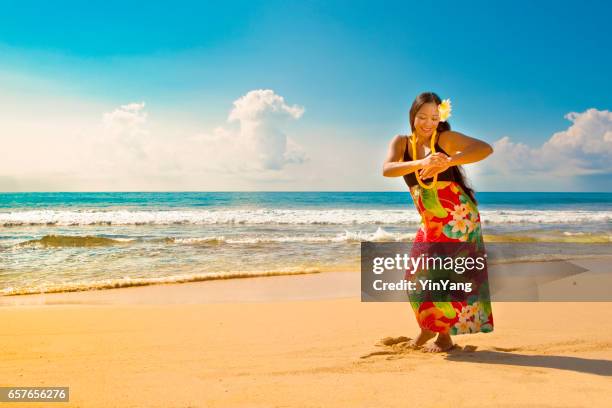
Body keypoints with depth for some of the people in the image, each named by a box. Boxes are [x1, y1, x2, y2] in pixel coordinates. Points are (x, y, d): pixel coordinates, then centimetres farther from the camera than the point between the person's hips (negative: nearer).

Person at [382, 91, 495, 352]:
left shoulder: (445, 138, -8)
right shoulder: (401, 142, 3)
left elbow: (486, 148, -20)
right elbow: (387, 169, -16)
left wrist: (448, 162, -34)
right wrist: (421, 163, -34)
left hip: (458, 217, -5)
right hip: (430, 222, 5)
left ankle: (444, 337, 12)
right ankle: (428, 328, 30)